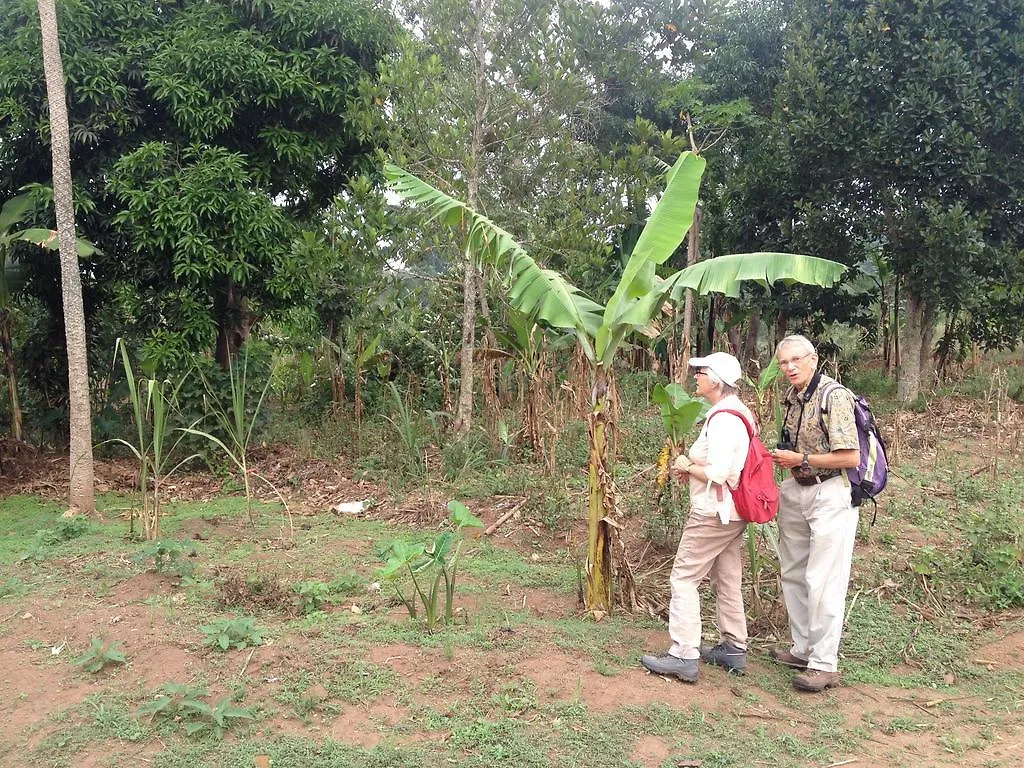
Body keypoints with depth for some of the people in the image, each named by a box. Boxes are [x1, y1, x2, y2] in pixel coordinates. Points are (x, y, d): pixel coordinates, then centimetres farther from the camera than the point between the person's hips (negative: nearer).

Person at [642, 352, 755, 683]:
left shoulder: (724, 419, -20)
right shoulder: (737, 412, 11)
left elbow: (717, 473, -25)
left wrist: (687, 466, -8)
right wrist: (694, 465, 6)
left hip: (713, 513, -10)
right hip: (730, 512, 10)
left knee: (683, 579, -4)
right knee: (727, 582, 17)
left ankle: (684, 656, -2)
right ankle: (734, 649, 26)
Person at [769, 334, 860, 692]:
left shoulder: (835, 397, -17)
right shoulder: (791, 397, 8)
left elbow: (850, 457, -21)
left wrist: (800, 460, -17)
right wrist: (782, 456, 4)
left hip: (830, 496, -9)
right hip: (797, 492, 9)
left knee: (822, 582, -6)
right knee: (793, 575, 14)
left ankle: (825, 664, 3)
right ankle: (803, 649, 28)